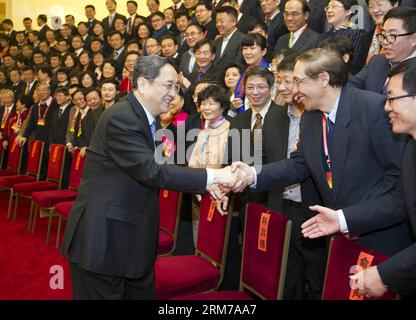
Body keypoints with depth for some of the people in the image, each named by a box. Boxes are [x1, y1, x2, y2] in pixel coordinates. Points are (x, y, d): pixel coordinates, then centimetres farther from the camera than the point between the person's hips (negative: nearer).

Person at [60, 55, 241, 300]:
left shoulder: (149, 119, 10)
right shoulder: (121, 118, -19)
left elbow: (154, 169, 9)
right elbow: (152, 171, -27)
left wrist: (206, 185, -2)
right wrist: (213, 176, -25)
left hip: (136, 238, 9)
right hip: (103, 238, -9)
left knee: (143, 293, 17)